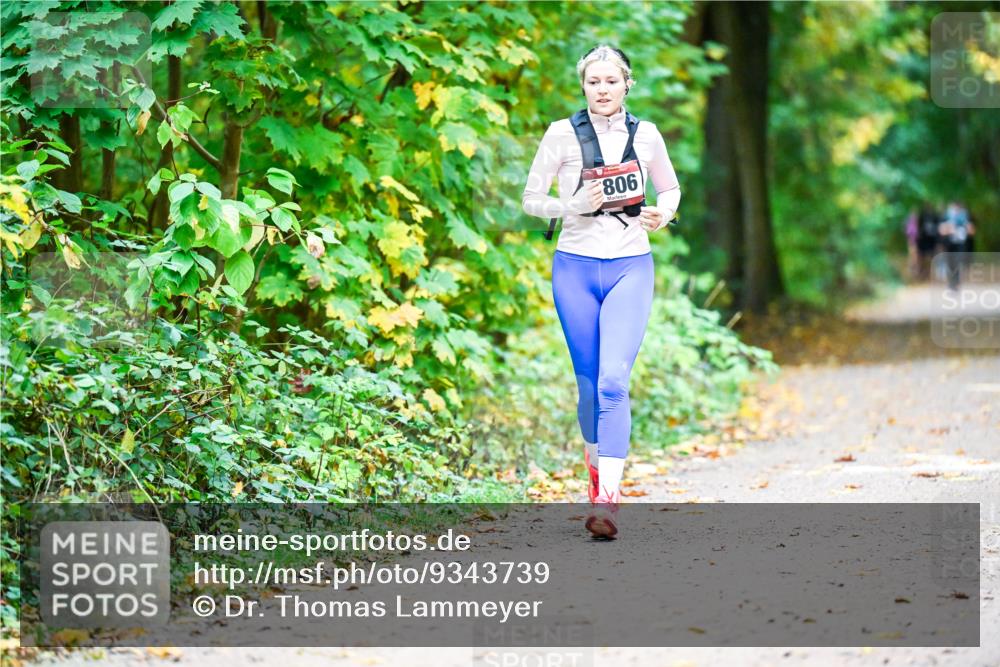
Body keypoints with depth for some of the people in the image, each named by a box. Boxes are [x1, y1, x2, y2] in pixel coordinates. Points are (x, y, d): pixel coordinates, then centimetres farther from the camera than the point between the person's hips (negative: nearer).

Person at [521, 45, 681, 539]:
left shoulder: (646, 135, 5)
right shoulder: (562, 134, 0)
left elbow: (670, 188, 20)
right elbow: (531, 199, 3)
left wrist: (663, 213, -3)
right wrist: (575, 205, -15)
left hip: (630, 268, -1)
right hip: (575, 268, 1)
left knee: (614, 380, -16)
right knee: (588, 383, 6)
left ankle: (607, 501, -22)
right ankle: (596, 466, 32)